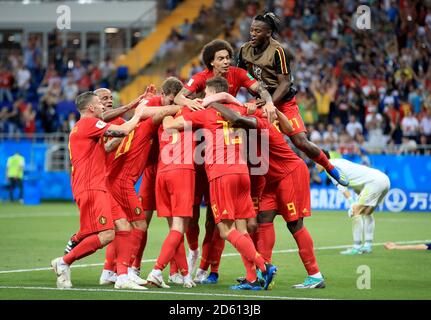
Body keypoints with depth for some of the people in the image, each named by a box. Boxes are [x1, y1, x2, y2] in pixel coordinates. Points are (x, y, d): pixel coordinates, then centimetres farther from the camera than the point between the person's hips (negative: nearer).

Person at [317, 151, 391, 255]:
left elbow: (342, 187, -17)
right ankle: (368, 245, 20)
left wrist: (352, 204, -23)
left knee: (356, 212, -8)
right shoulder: (339, 162, 25)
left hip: (375, 181, -10)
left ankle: (356, 247, -8)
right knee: (367, 213, 20)